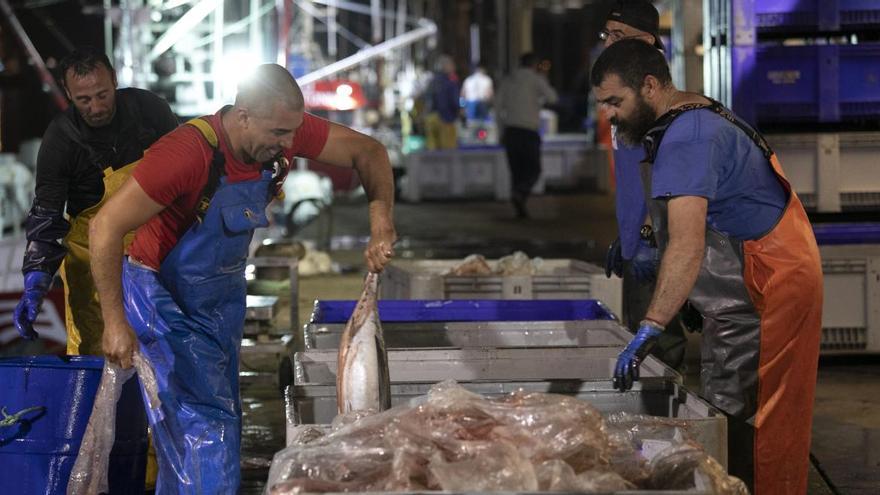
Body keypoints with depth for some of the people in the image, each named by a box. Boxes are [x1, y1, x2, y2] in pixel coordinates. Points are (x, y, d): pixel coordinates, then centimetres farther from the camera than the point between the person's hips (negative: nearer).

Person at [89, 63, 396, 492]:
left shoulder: (285, 130, -14)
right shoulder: (189, 152, -33)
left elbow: (368, 152, -3)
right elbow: (105, 227, -29)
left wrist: (381, 226, -19)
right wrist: (115, 321, -29)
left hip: (223, 293, 7)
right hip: (164, 296, -7)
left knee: (222, 418, 12)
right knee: (206, 422, -15)